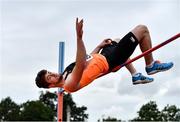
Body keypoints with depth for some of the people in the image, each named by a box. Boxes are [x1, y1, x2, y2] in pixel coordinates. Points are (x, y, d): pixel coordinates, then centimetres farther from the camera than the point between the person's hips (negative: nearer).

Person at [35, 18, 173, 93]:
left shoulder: (65, 74, 0)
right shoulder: (70, 84, -29)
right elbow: (81, 66, -48)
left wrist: (100, 45, 14)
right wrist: (79, 37, -57)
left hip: (102, 56, 9)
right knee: (142, 29, -9)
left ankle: (135, 76, 28)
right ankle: (151, 65, 13)